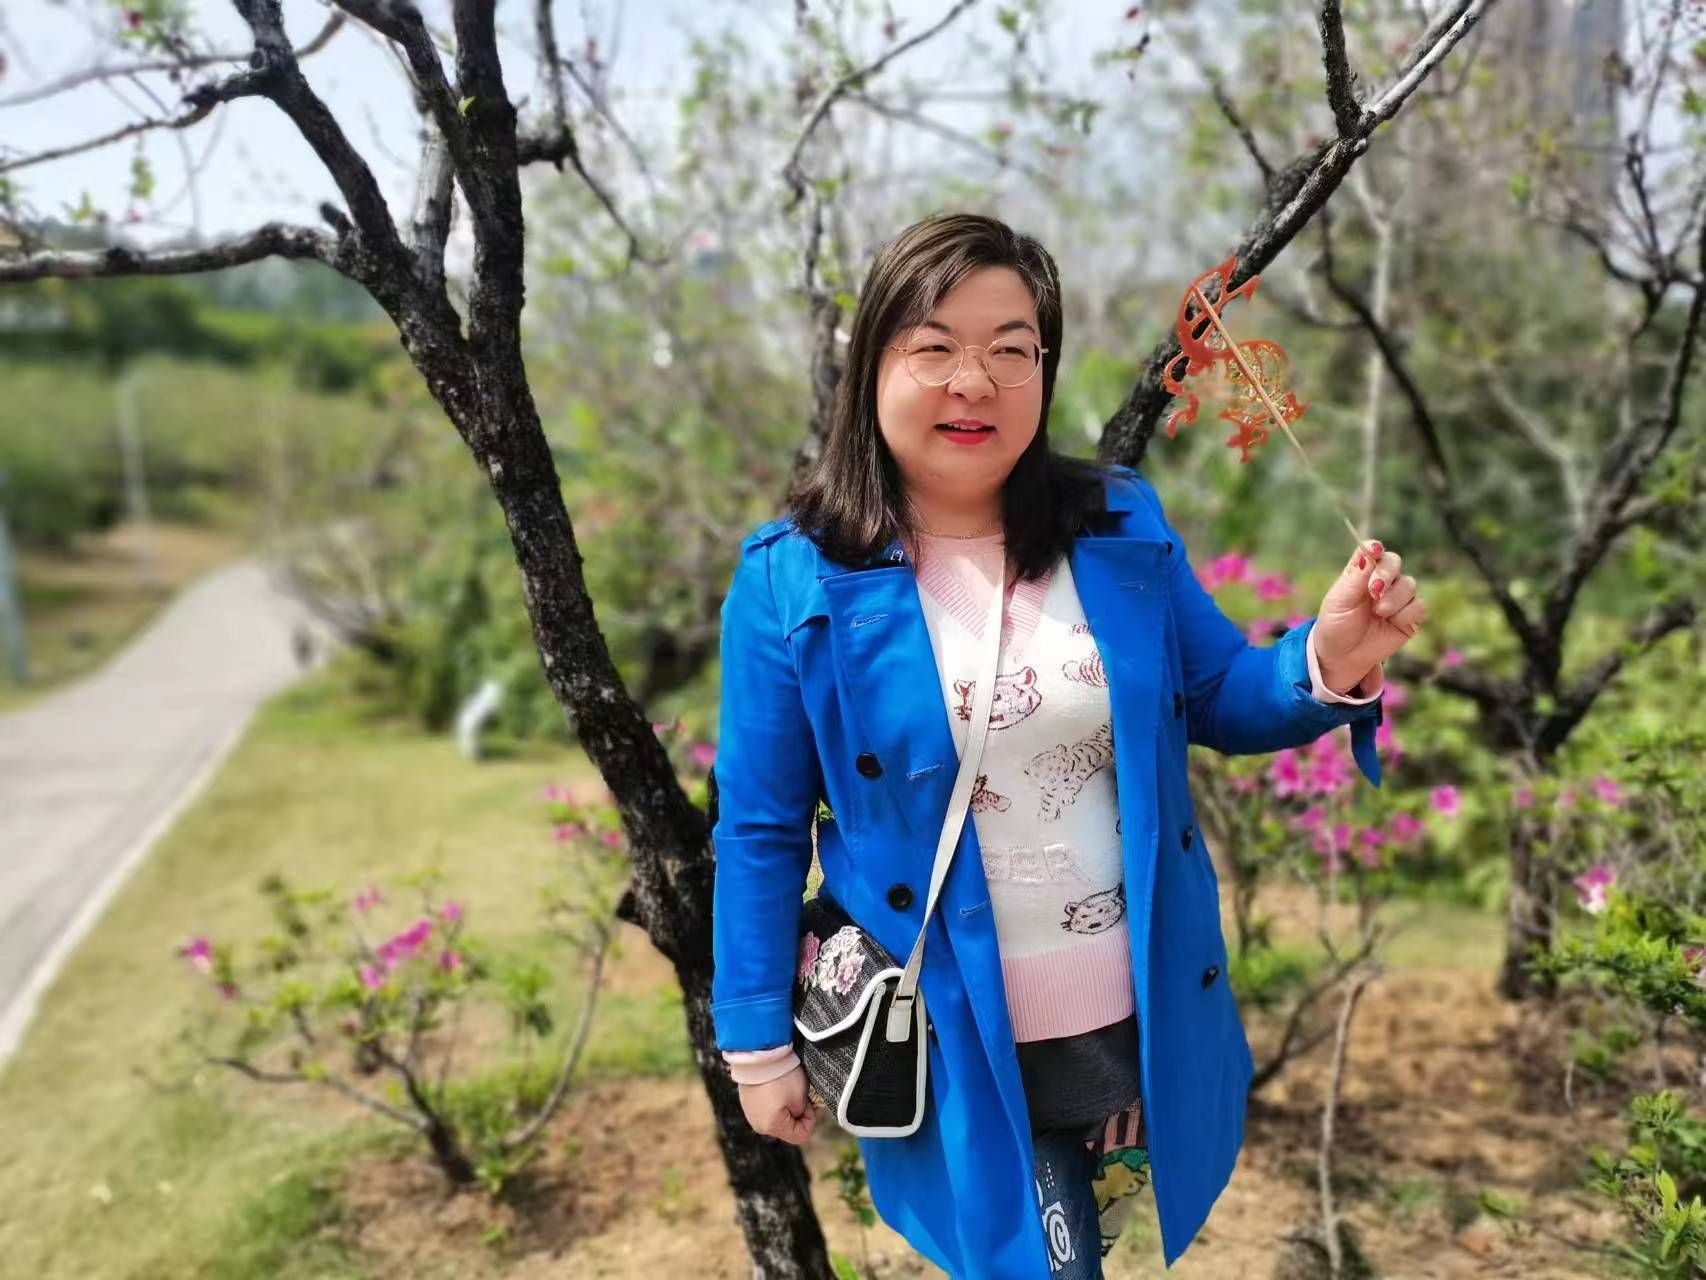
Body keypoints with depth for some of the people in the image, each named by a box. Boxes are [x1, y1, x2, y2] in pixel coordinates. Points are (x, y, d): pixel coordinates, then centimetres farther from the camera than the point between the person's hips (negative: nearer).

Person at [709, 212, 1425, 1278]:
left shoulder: (1121, 526, -6)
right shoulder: (792, 579, -14)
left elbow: (1217, 700, 4)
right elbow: (761, 829, -7)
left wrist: (1330, 663, -17)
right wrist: (758, 1041, -2)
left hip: (1146, 1018, 4)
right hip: (959, 1042, -3)